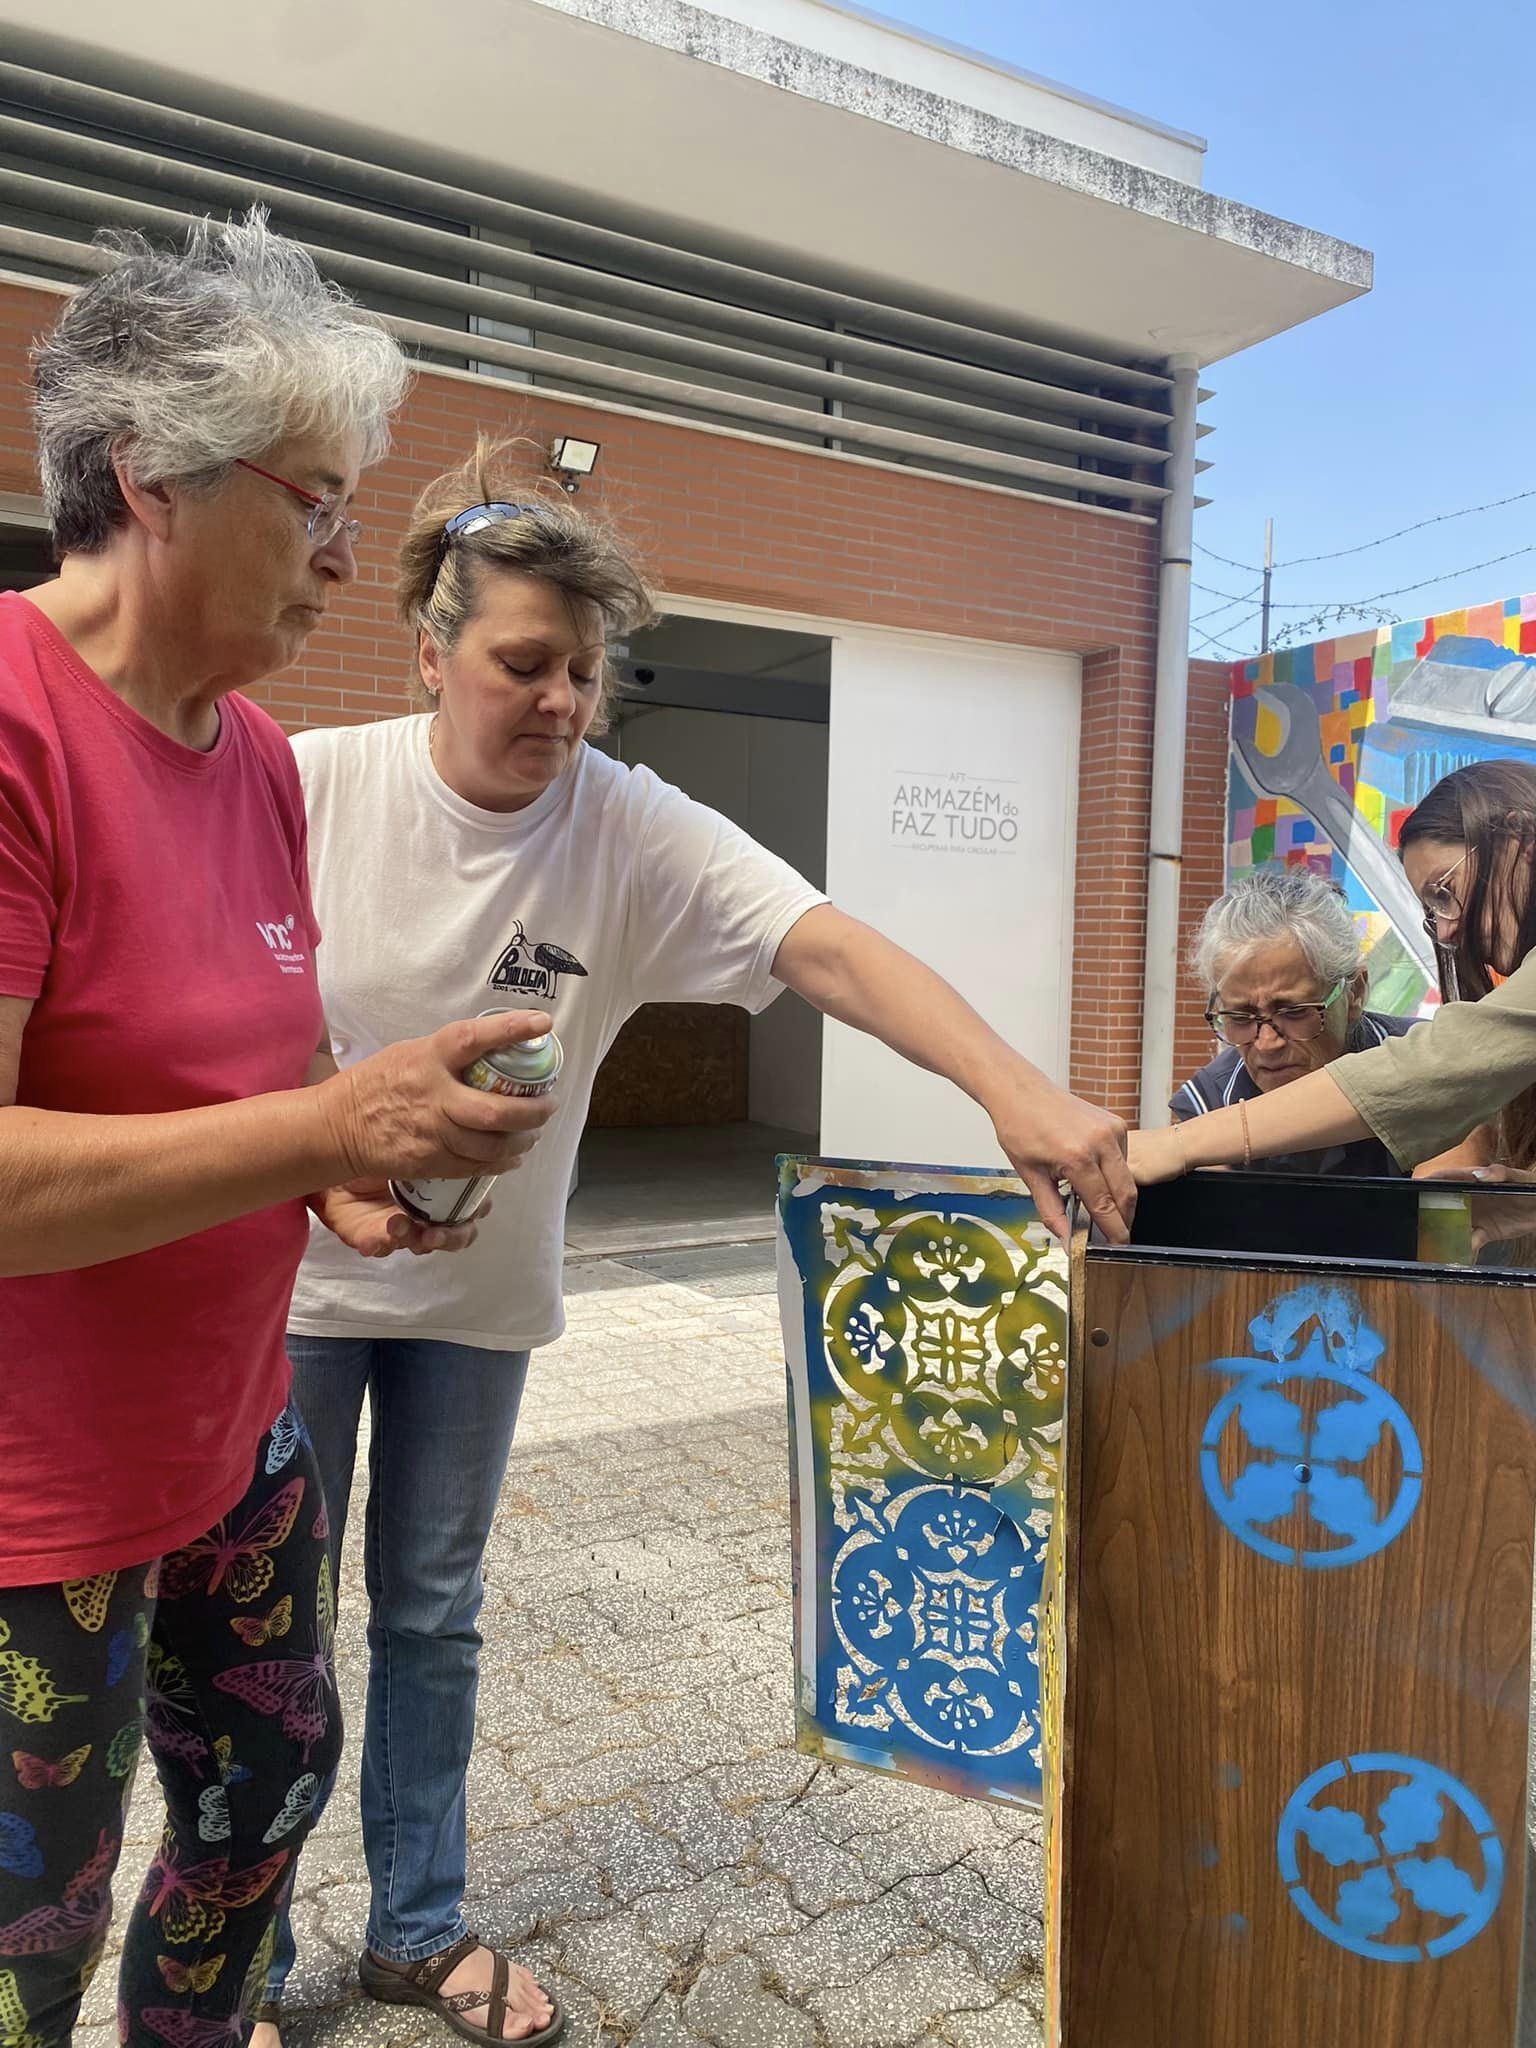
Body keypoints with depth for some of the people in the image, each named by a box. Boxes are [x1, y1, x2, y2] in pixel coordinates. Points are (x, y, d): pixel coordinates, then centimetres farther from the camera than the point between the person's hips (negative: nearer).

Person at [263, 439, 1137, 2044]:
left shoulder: (632, 830, -15)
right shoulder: (311, 785, -14)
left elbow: (830, 948, -27)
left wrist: (1013, 1087, -40)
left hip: (481, 1289, 1)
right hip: (293, 1272, -1)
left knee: (431, 1611, 17)